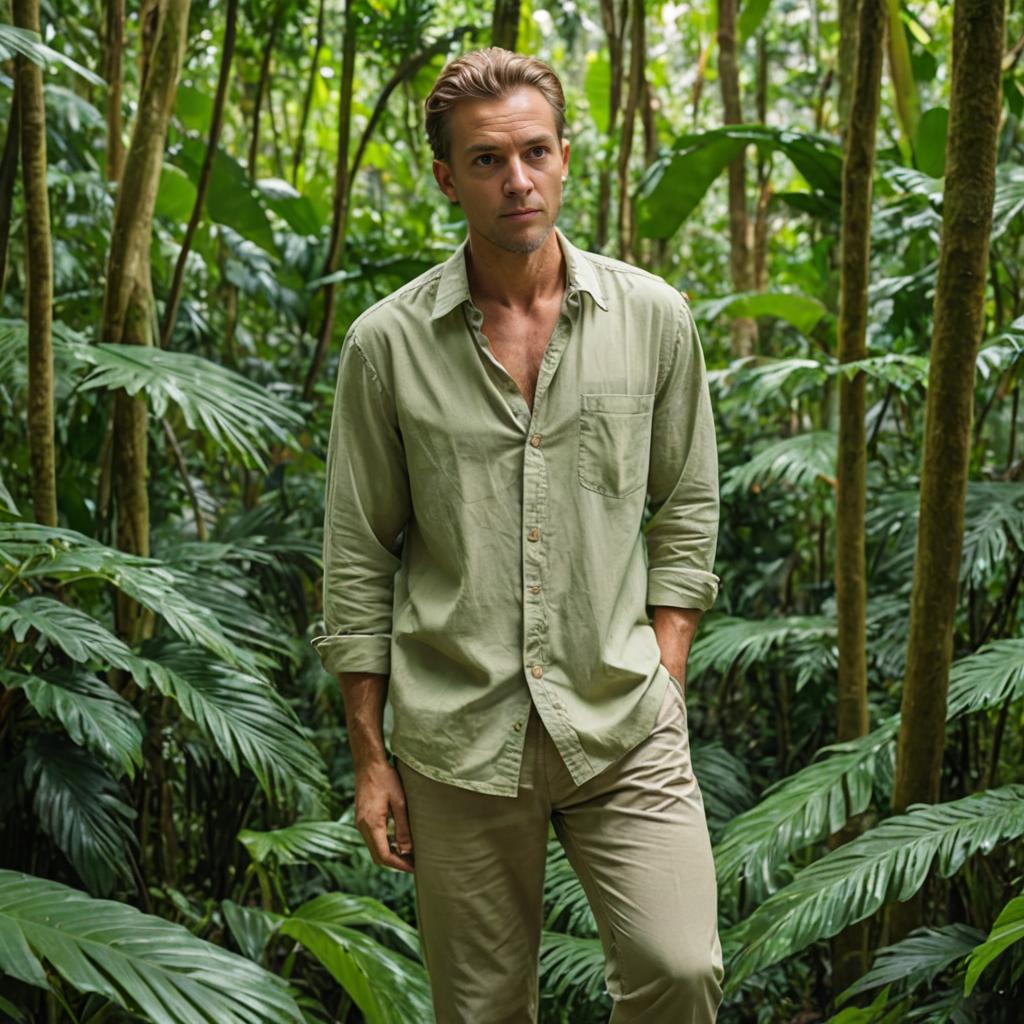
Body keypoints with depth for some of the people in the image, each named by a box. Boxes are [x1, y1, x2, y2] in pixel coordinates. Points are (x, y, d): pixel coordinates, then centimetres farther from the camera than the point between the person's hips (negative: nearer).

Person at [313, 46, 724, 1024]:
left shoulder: (653, 317, 2)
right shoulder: (387, 343, -2)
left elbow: (687, 509, 10)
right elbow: (357, 560, 3)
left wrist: (662, 680, 2)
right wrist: (369, 756, 3)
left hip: (622, 727, 1)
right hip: (457, 736, 0)